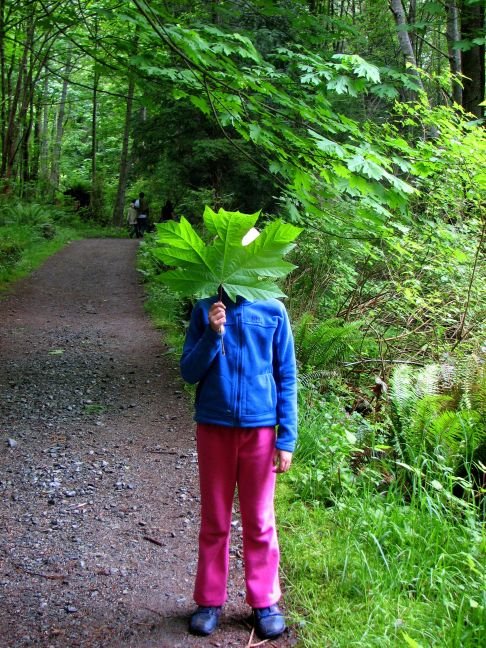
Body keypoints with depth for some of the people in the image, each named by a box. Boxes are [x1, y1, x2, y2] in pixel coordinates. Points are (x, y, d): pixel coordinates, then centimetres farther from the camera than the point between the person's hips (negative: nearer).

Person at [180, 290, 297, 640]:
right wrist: (213, 334, -18)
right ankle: (210, 601, 24)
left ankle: (265, 602, 23)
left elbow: (286, 378, 0)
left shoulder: (274, 310, -2)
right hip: (214, 427, 1)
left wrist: (287, 439, -4)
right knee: (214, 520, 11)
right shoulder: (205, 309, 0)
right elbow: (189, 372, -2)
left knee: (260, 521, 9)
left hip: (260, 428, -1)